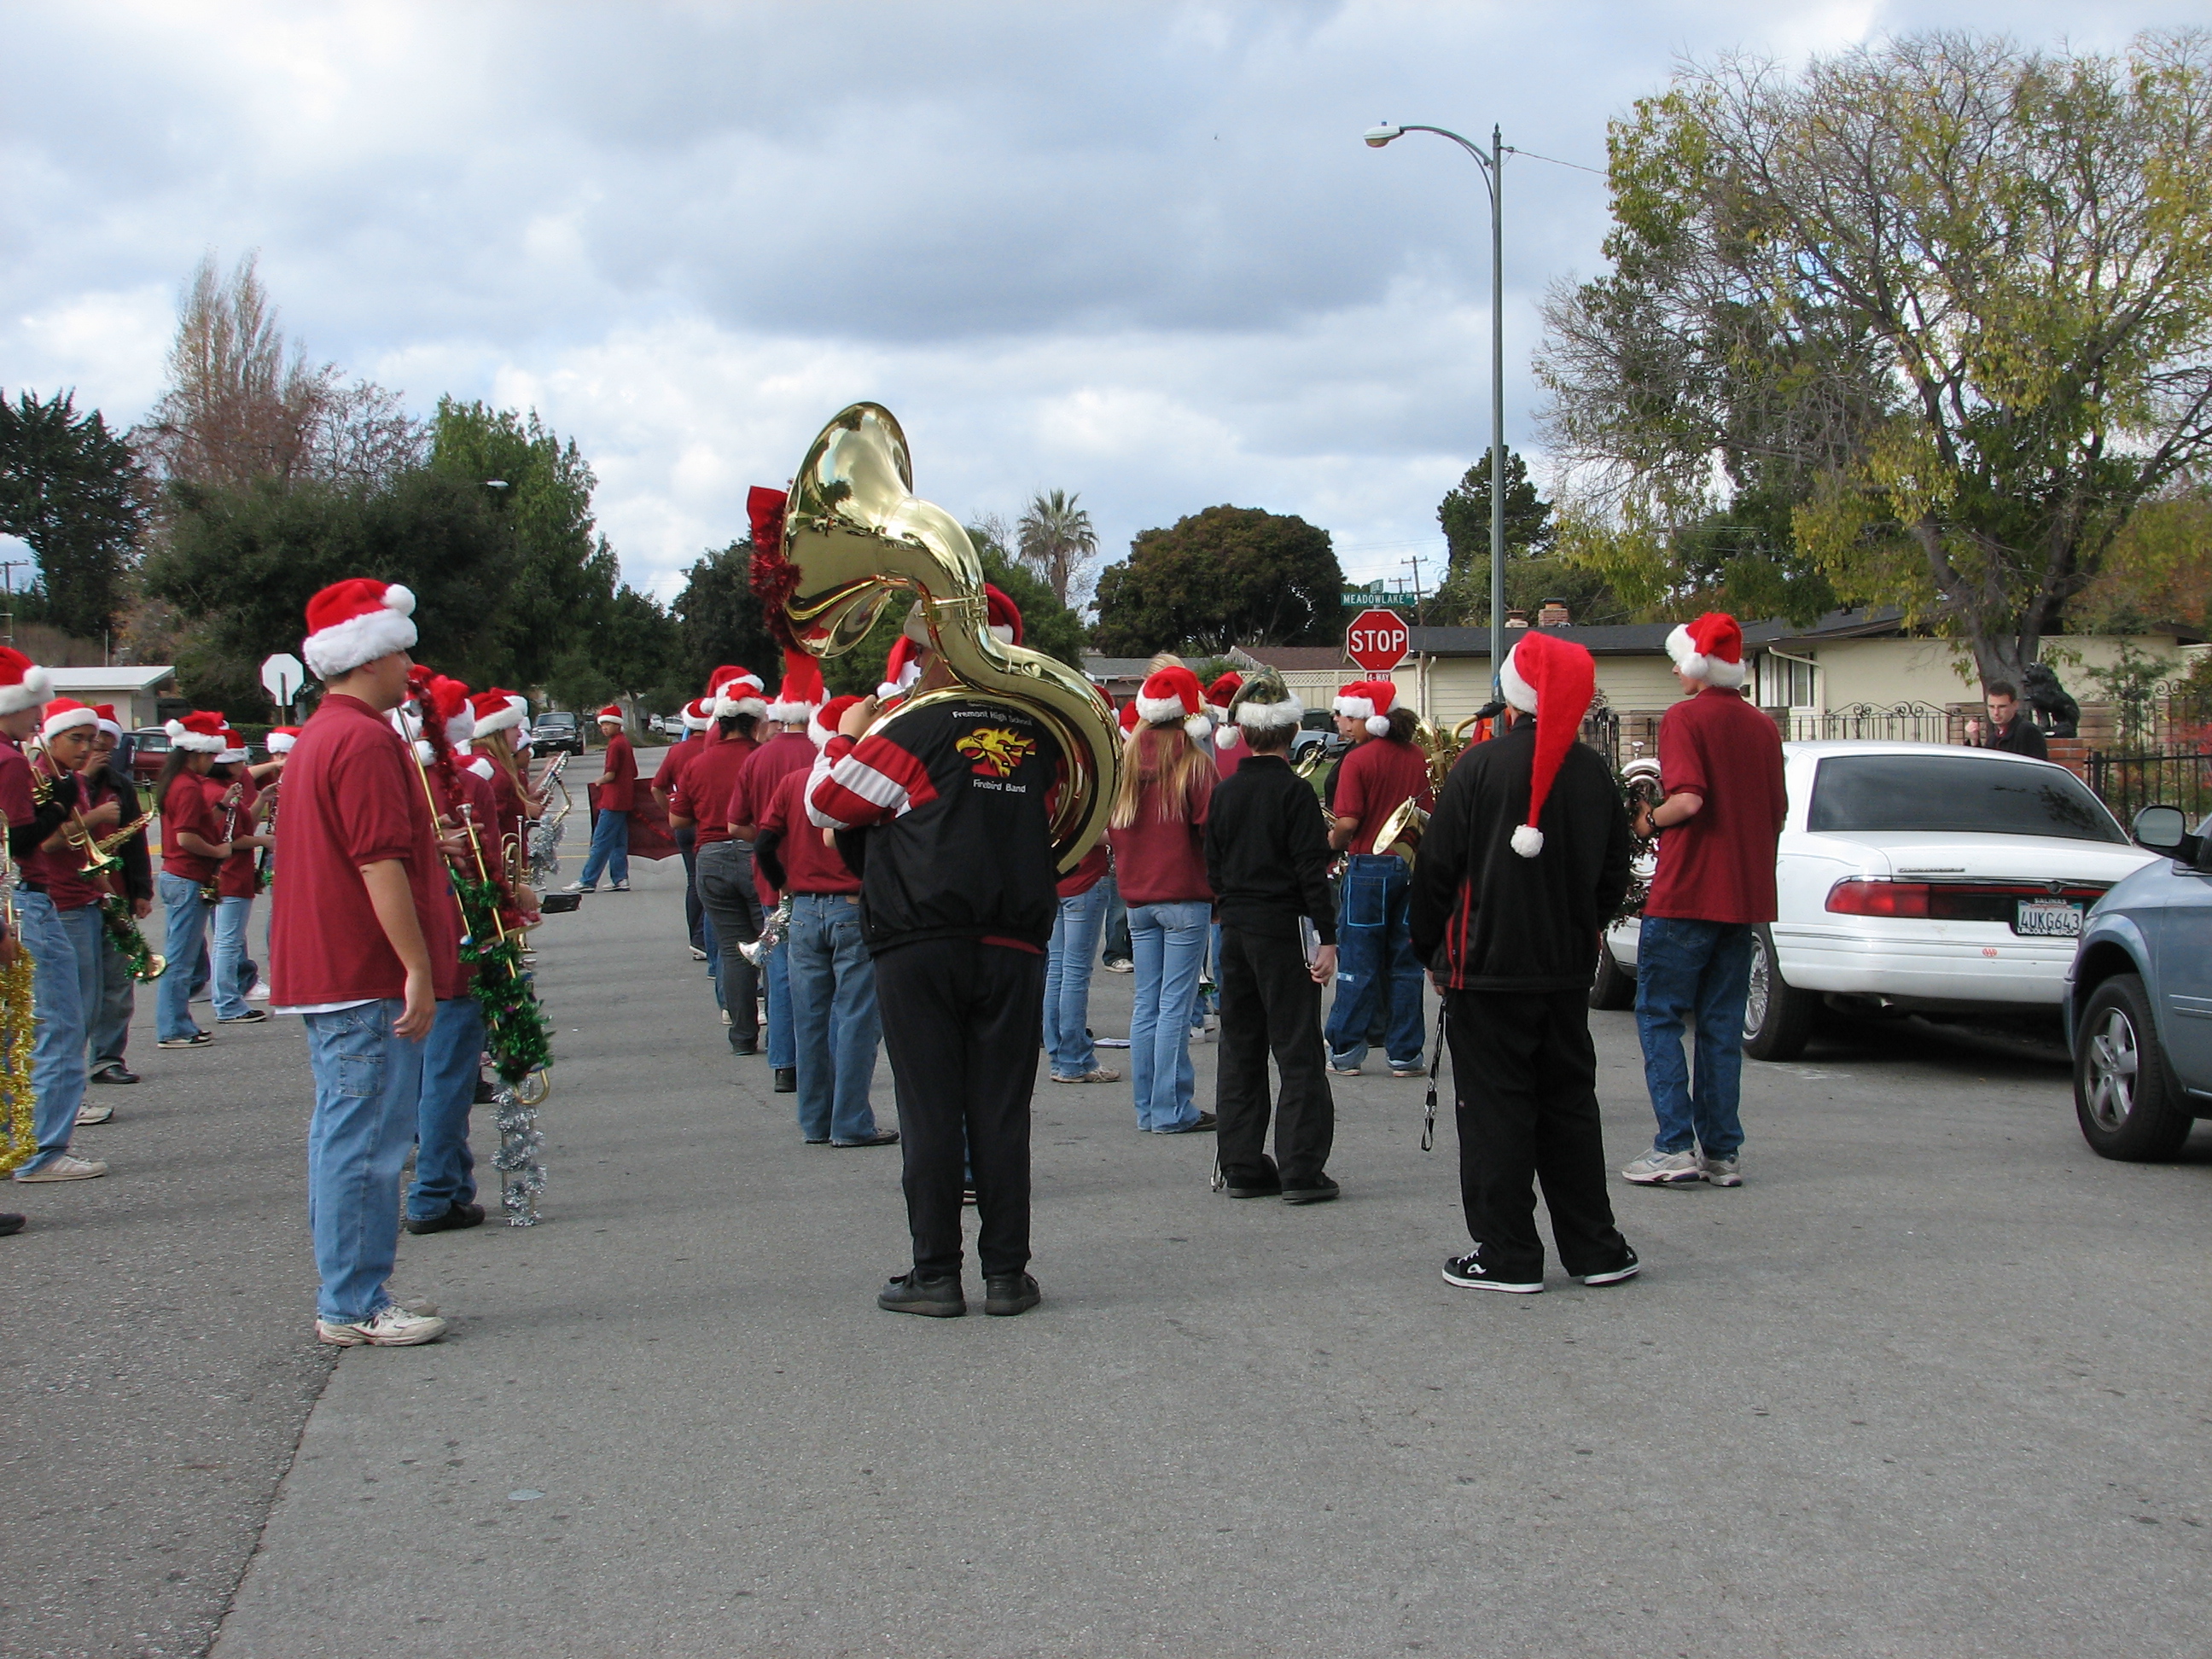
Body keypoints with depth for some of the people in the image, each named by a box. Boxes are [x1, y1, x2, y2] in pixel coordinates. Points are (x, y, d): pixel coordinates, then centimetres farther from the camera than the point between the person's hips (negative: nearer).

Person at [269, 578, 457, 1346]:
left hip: (326, 974, 11)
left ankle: (345, 1293, 21)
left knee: (345, 1137, 14)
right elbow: (381, 864, -21)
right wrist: (419, 968, -20)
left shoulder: (317, 737, 17)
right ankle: (355, 1307, -2)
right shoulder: (366, 741, -16)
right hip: (368, 976, -11)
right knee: (367, 1143, -6)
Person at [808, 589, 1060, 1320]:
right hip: (1013, 948, 4)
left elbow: (826, 802, 3)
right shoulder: (1038, 733, 7)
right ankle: (1007, 1271, 9)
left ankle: (935, 1273, 5)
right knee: (1002, 1114, 6)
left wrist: (847, 735, 17)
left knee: (930, 1113, 2)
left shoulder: (918, 728, -6)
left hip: (920, 949, -3)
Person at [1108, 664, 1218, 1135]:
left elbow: (1111, 826, 11)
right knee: (1175, 1006, -3)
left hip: (1137, 897, 5)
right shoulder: (1195, 766, -11)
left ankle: (1147, 1108, 14)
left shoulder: (1126, 762, 4)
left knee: (1146, 1004, 10)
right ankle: (1171, 1110, -2)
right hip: (1184, 896, -5)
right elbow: (1212, 829, -11)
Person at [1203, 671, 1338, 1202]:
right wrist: (1327, 937, -13)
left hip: (1235, 930, 6)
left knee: (1240, 1048, 11)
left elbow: (1213, 869, 11)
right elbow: (1311, 870, -14)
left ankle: (1242, 1167, 13)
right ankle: (1300, 1171, -3)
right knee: (1298, 1053, -1)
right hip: (1283, 929, -6)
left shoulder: (1224, 792, 6)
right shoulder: (1293, 790, -11)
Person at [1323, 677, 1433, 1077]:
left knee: (1358, 964, 3)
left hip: (1369, 866, -5)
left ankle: (1345, 1052, 7)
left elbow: (1348, 822, -17)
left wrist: (1331, 842, 2)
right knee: (1405, 964, 9)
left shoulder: (1357, 760, -12)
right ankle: (1405, 1054, 10)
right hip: (1412, 865, 5)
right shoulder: (1417, 756, 6)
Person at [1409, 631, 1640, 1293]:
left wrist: (1430, 947, 3)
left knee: (1496, 1108, 0)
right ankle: (1594, 1249, 17)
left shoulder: (1483, 766, -11)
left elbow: (1438, 866, -9)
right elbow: (1613, 874, 11)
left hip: (1486, 966, -5)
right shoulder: (1594, 773, 3)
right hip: (1567, 968, 5)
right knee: (1569, 1102, 13)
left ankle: (1506, 1255, 2)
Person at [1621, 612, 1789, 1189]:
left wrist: (1650, 820, -4)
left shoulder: (1685, 718, -10)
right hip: (1745, 896, 6)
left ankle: (1676, 1148, -5)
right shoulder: (1763, 726, 10)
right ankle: (1723, 1151, 10)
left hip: (1686, 892, -6)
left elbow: (1689, 800, -22)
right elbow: (1778, 812, 14)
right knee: (1722, 1025, 11)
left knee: (1659, 1017, 1)